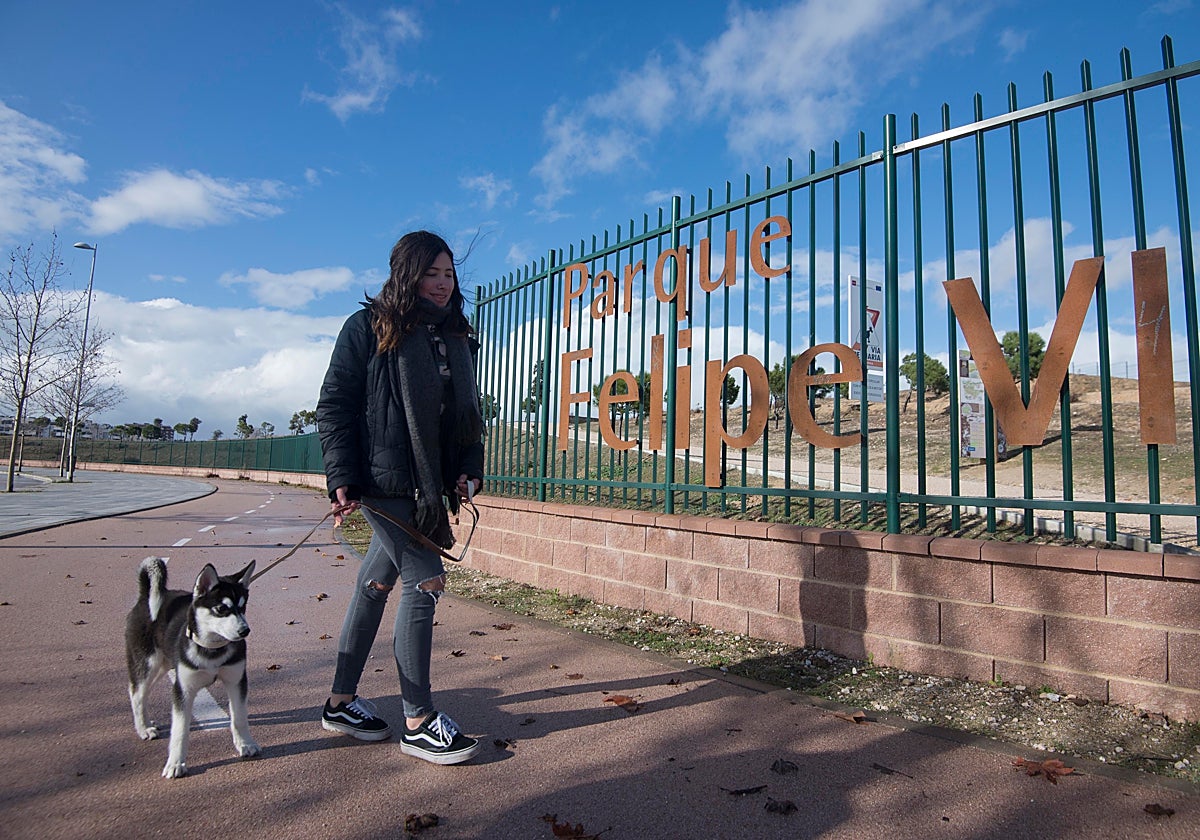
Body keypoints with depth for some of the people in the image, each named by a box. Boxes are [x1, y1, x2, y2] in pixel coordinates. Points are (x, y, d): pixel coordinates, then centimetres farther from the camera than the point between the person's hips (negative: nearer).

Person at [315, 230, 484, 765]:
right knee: (425, 580, -10)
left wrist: (470, 469, 5)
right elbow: (333, 405, -6)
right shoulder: (368, 328, -3)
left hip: (427, 486, 7)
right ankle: (417, 720, 4)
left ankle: (341, 702, 28)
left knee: (376, 584, 14)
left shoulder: (457, 338, 14)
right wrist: (342, 478, -14)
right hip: (382, 480, -6)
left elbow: (467, 413, 18)